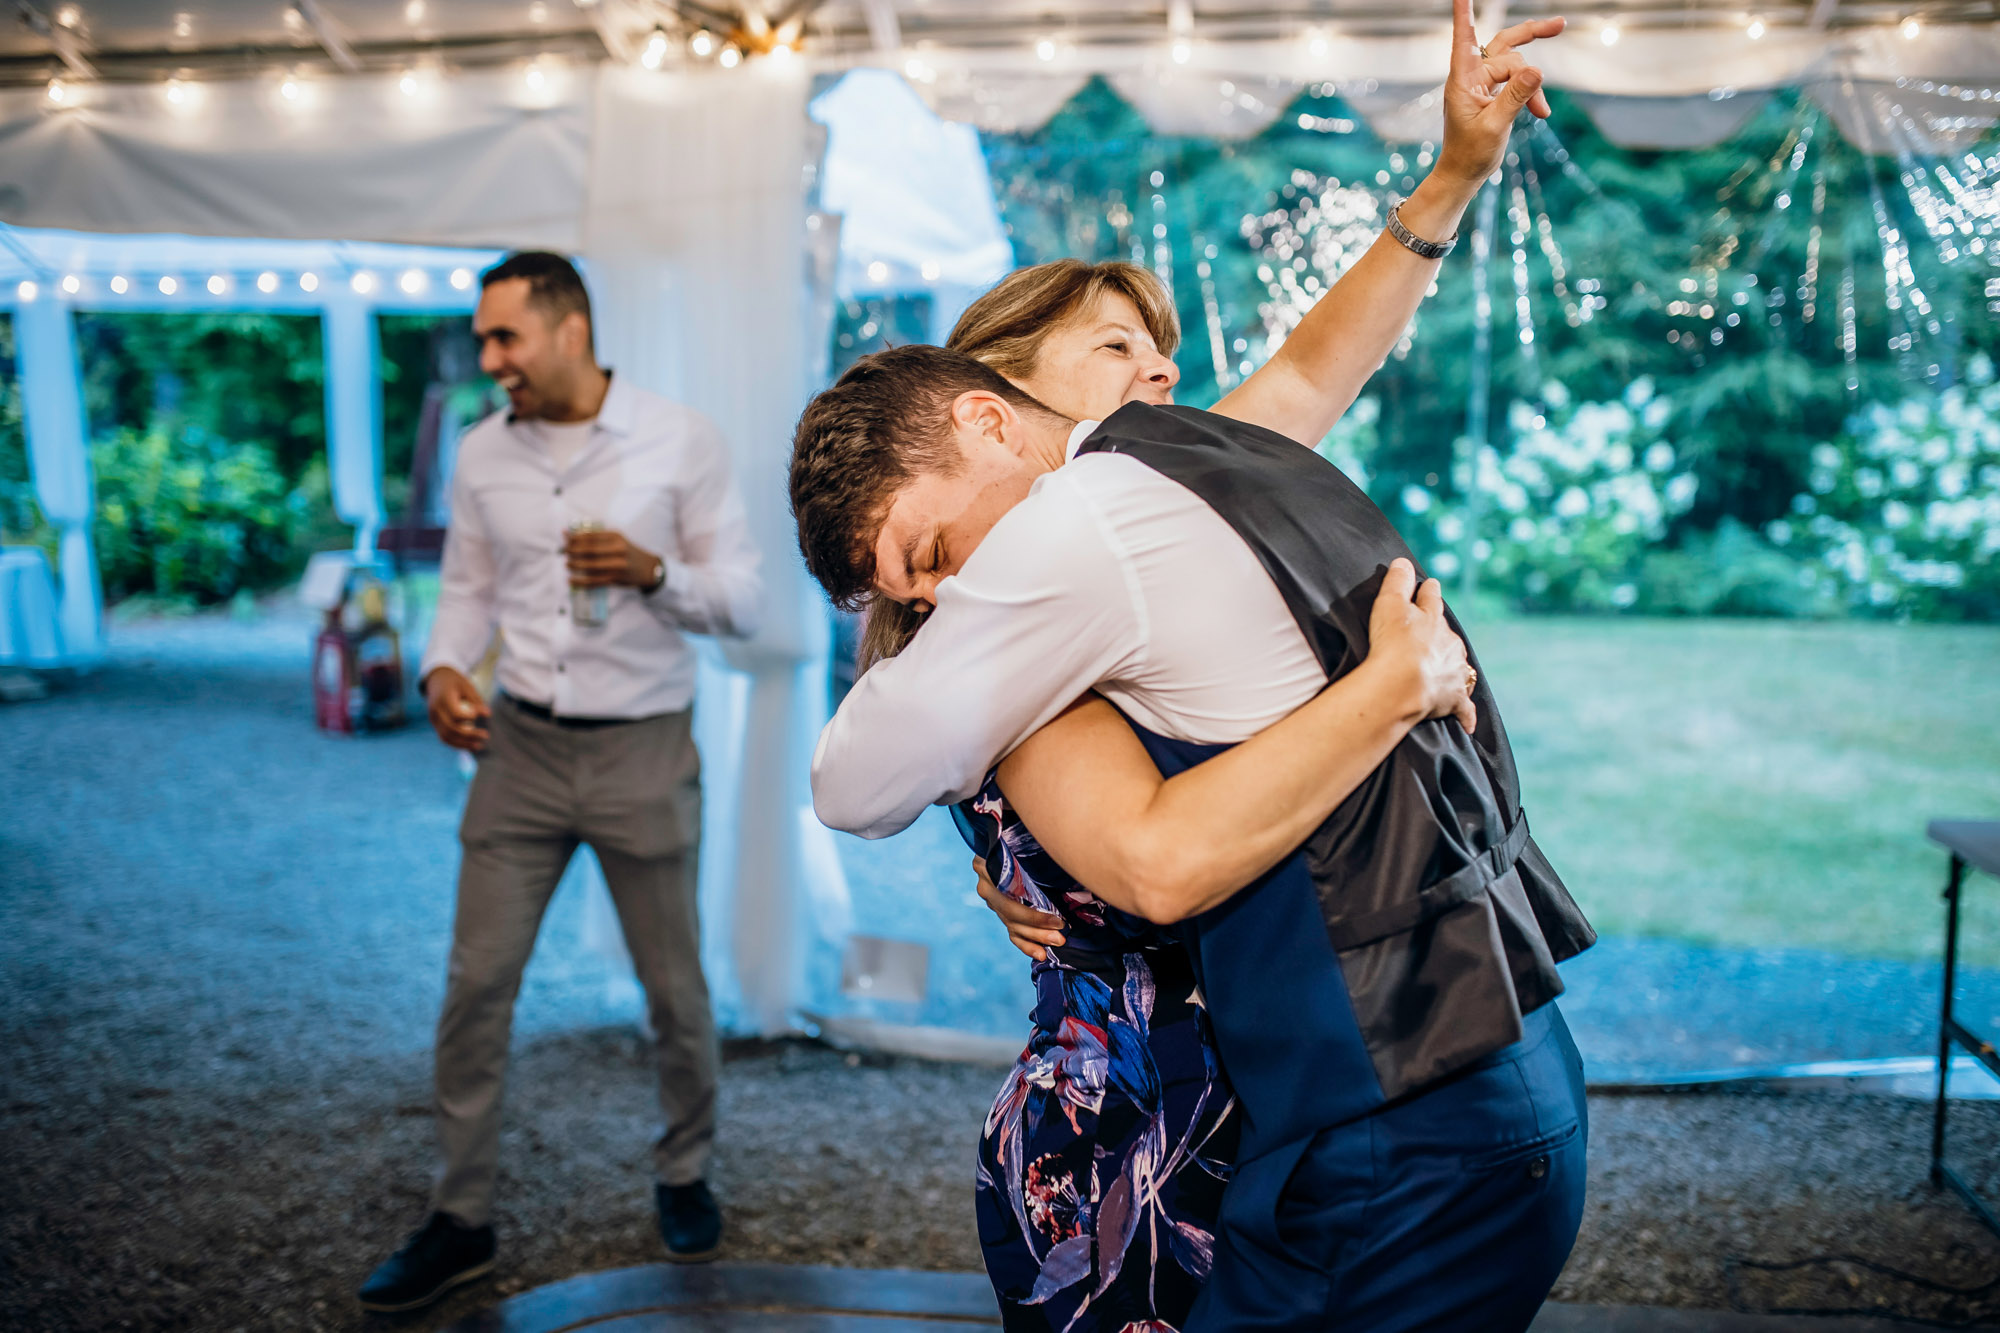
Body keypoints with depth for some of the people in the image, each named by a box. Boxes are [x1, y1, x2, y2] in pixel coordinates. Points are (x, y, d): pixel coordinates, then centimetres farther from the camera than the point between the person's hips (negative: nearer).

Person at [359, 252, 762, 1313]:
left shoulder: (679, 441, -5)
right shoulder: (482, 452, 5)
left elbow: (743, 599, -3)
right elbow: (467, 589, 14)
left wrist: (653, 573, -21)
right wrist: (443, 669, -5)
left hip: (643, 750, -2)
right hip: (520, 748, 3)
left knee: (675, 989, 9)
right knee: (475, 984, 4)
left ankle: (684, 1176, 33)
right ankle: (461, 1219, 20)